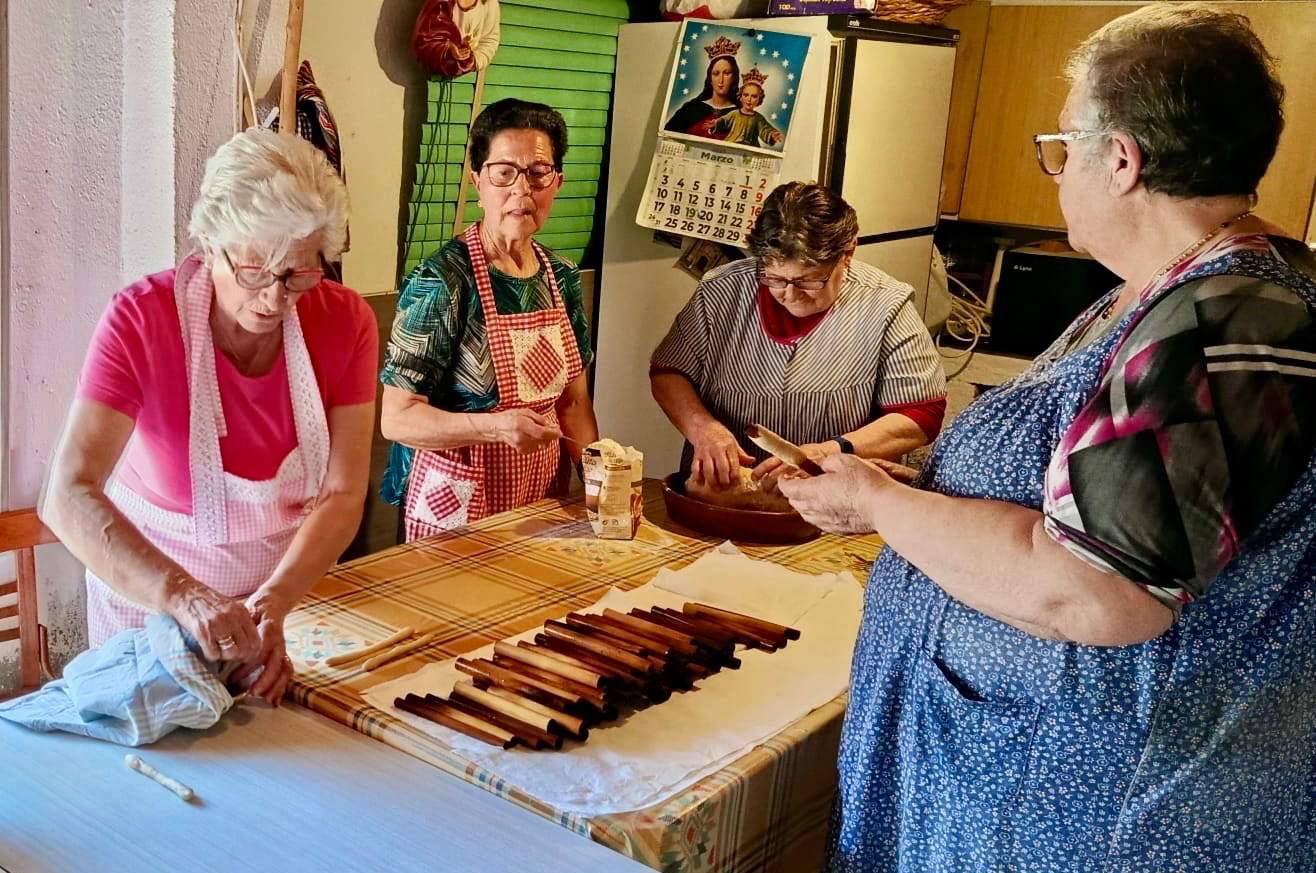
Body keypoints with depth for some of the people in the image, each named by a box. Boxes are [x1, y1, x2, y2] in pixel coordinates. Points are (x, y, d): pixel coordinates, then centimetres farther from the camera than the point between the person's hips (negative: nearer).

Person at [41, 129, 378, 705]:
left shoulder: (346, 323, -17)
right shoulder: (141, 319, -24)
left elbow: (343, 497, -17)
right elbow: (68, 497, -33)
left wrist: (273, 604, -33)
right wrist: (185, 596, -47)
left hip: (293, 579, 3)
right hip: (147, 587, -2)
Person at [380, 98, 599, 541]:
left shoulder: (562, 278, 2)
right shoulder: (440, 281, -17)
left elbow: (572, 400, 9)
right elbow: (397, 418, -18)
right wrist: (496, 426, -32)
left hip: (542, 497, 6)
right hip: (457, 504, -6)